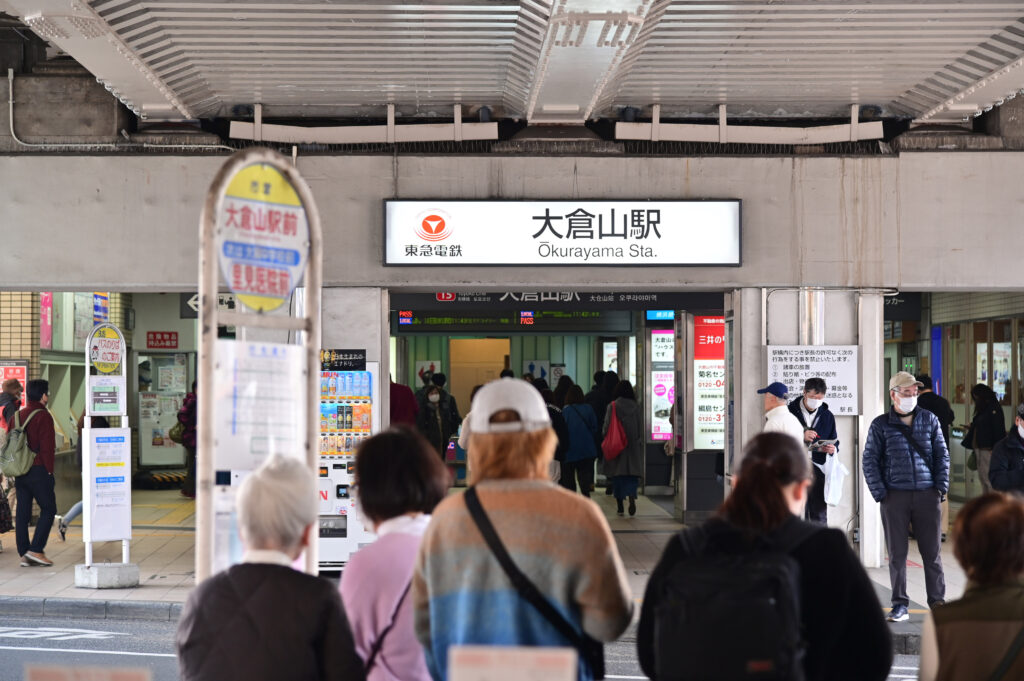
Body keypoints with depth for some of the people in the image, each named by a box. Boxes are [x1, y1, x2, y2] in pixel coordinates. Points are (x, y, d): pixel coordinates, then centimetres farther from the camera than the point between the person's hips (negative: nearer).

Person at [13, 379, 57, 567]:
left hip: (20, 472, 7)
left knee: (22, 512, 7)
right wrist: (49, 471, -7)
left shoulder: (17, 415, 12)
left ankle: (24, 553, 8)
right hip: (38, 471, -7)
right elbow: (47, 448, -14)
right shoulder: (43, 416, -10)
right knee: (48, 509, 1)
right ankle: (36, 549, -7)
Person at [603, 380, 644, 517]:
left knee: (617, 475, 7)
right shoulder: (636, 407, -1)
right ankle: (632, 497, -21)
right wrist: (639, 442, 10)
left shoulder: (612, 406, -6)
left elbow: (606, 428, -5)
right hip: (633, 447, 1)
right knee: (632, 475, 3)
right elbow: (641, 427, 1)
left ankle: (619, 505, 8)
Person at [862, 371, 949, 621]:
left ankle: (938, 603, 11)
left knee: (932, 551, 3)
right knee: (897, 553, 2)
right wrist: (880, 493, -4)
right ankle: (900, 605, 9)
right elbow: (869, 460, 4)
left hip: (927, 495, 1)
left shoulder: (930, 420, 9)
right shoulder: (881, 425, 4)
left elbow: (942, 455, 11)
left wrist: (941, 488, 1)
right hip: (895, 495, -1)